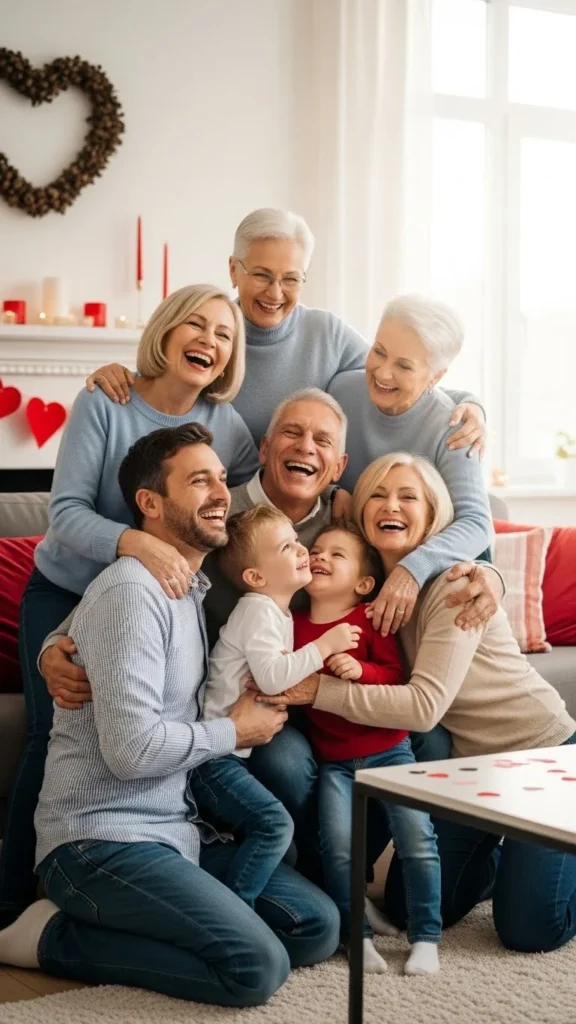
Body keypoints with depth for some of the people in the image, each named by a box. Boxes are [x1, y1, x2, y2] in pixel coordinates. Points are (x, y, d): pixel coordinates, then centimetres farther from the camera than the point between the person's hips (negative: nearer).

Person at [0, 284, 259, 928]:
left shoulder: (225, 424, -6)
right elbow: (66, 512, -24)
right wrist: (136, 543, -41)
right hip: (64, 594, -3)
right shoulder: (104, 405, -16)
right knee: (58, 735, -12)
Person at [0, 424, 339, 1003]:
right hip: (101, 841, -9)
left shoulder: (196, 590, 14)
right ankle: (57, 937, -6)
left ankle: (94, 923, 4)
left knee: (318, 925, 0)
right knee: (258, 966, -20)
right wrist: (236, 731, -8)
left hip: (173, 830, 9)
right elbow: (132, 749, -24)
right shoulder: (132, 591, -16)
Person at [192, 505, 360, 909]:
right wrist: (324, 645, -18)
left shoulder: (280, 612, 15)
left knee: (273, 835, 13)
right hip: (213, 757, -10)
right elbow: (271, 677, -25)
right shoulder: (258, 610, -14)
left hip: (234, 754, 10)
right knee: (275, 823, -20)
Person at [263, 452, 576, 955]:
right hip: (468, 761, 6)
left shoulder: (453, 584, -25)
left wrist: (320, 690, -34)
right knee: (409, 908, 4)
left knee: (530, 929, -9)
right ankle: (500, 856, 29)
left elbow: (425, 705, -32)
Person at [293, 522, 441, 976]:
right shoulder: (293, 626, 5)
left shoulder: (371, 619, -5)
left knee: (417, 836, -9)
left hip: (389, 750, -2)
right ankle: (358, 935, 5)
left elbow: (395, 676, -11)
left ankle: (426, 937, 4)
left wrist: (361, 670, -27)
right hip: (334, 761, 2)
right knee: (338, 845, -13)